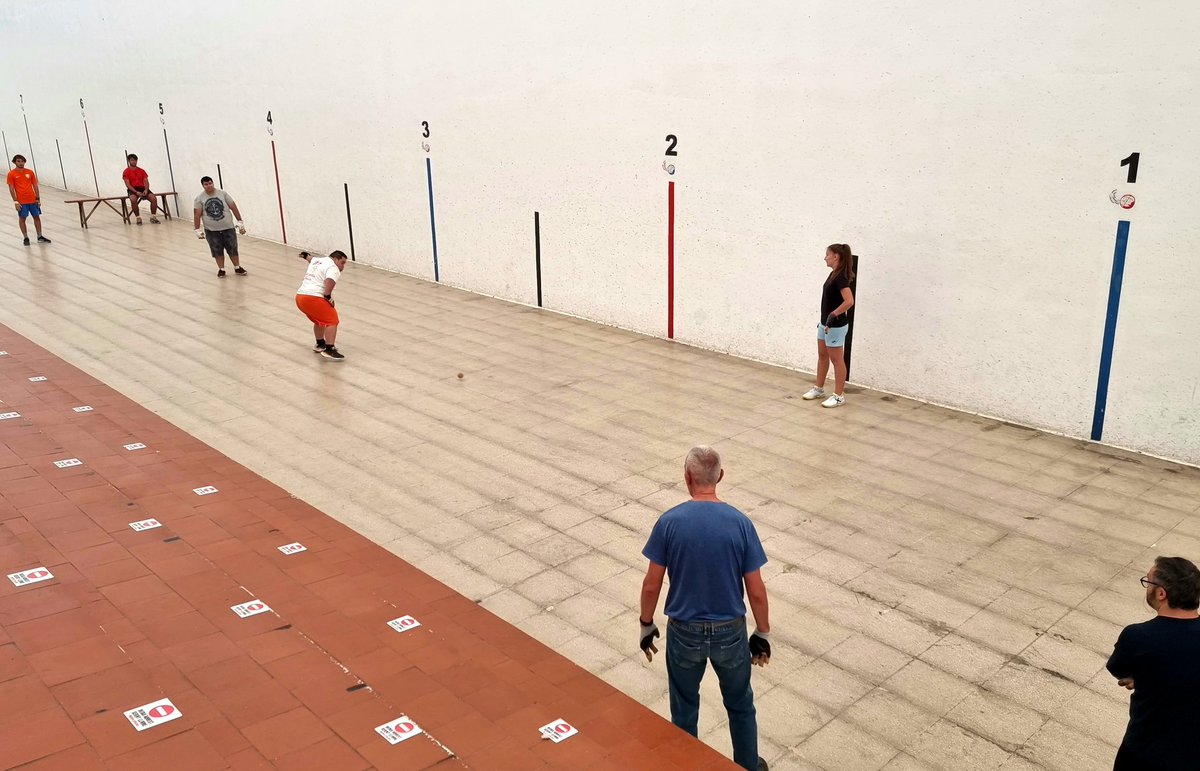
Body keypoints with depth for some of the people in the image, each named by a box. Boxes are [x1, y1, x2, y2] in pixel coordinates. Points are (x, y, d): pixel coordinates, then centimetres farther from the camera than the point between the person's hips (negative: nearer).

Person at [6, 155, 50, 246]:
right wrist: (15, 201, -10)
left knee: (37, 217, 8)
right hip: (21, 201, -3)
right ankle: (26, 238, 13)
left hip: (33, 200, 3)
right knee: (22, 218, 4)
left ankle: (40, 237, 18)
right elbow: (11, 188, -4)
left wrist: (38, 198, 4)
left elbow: (35, 186, 8)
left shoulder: (30, 172, 5)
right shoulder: (11, 174, -3)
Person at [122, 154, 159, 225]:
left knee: (154, 199, -25)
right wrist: (136, 192, -22)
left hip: (142, 189, 3)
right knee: (133, 199, -37)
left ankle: (153, 217, -9)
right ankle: (138, 218, -23)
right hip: (132, 190, -3)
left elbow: (146, 182, 6)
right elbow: (128, 185, -7)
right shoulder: (126, 172, 2)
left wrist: (146, 190, -15)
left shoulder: (141, 170, 13)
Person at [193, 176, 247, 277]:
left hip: (228, 227, 0)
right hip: (211, 230, 0)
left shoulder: (223, 194, -3)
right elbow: (197, 215, -3)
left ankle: (237, 267, 22)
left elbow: (233, 207, -1)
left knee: (233, 249, 7)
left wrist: (240, 222, -3)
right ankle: (221, 269, 21)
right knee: (217, 251, 6)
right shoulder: (200, 198, -4)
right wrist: (198, 230, -7)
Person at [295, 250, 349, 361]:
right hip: (313, 298, -10)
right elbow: (330, 282, -25)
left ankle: (320, 345, 41)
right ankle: (329, 350, -18)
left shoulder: (318, 260, 24)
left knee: (320, 319, 28)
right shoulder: (333, 268, -5)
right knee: (332, 321, -8)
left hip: (299, 297, 10)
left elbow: (311, 258, 48)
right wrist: (328, 297, -11)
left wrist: (306, 255, 70)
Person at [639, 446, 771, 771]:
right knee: (740, 706, 23)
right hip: (730, 633, 1)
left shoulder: (669, 522, -15)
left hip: (685, 633, -1)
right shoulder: (740, 523, -13)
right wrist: (763, 634, 6)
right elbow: (756, 591, -8)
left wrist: (646, 625, 7)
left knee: (684, 710, 20)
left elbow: (651, 586, -9)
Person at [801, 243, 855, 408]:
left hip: (836, 325, -10)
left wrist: (833, 315, -25)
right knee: (822, 356, 18)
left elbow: (849, 301, -31)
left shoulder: (841, 277, -21)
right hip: (825, 323, 10)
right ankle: (819, 389, 31)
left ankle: (839, 396, 8)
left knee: (837, 360, -1)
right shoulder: (834, 274, 9)